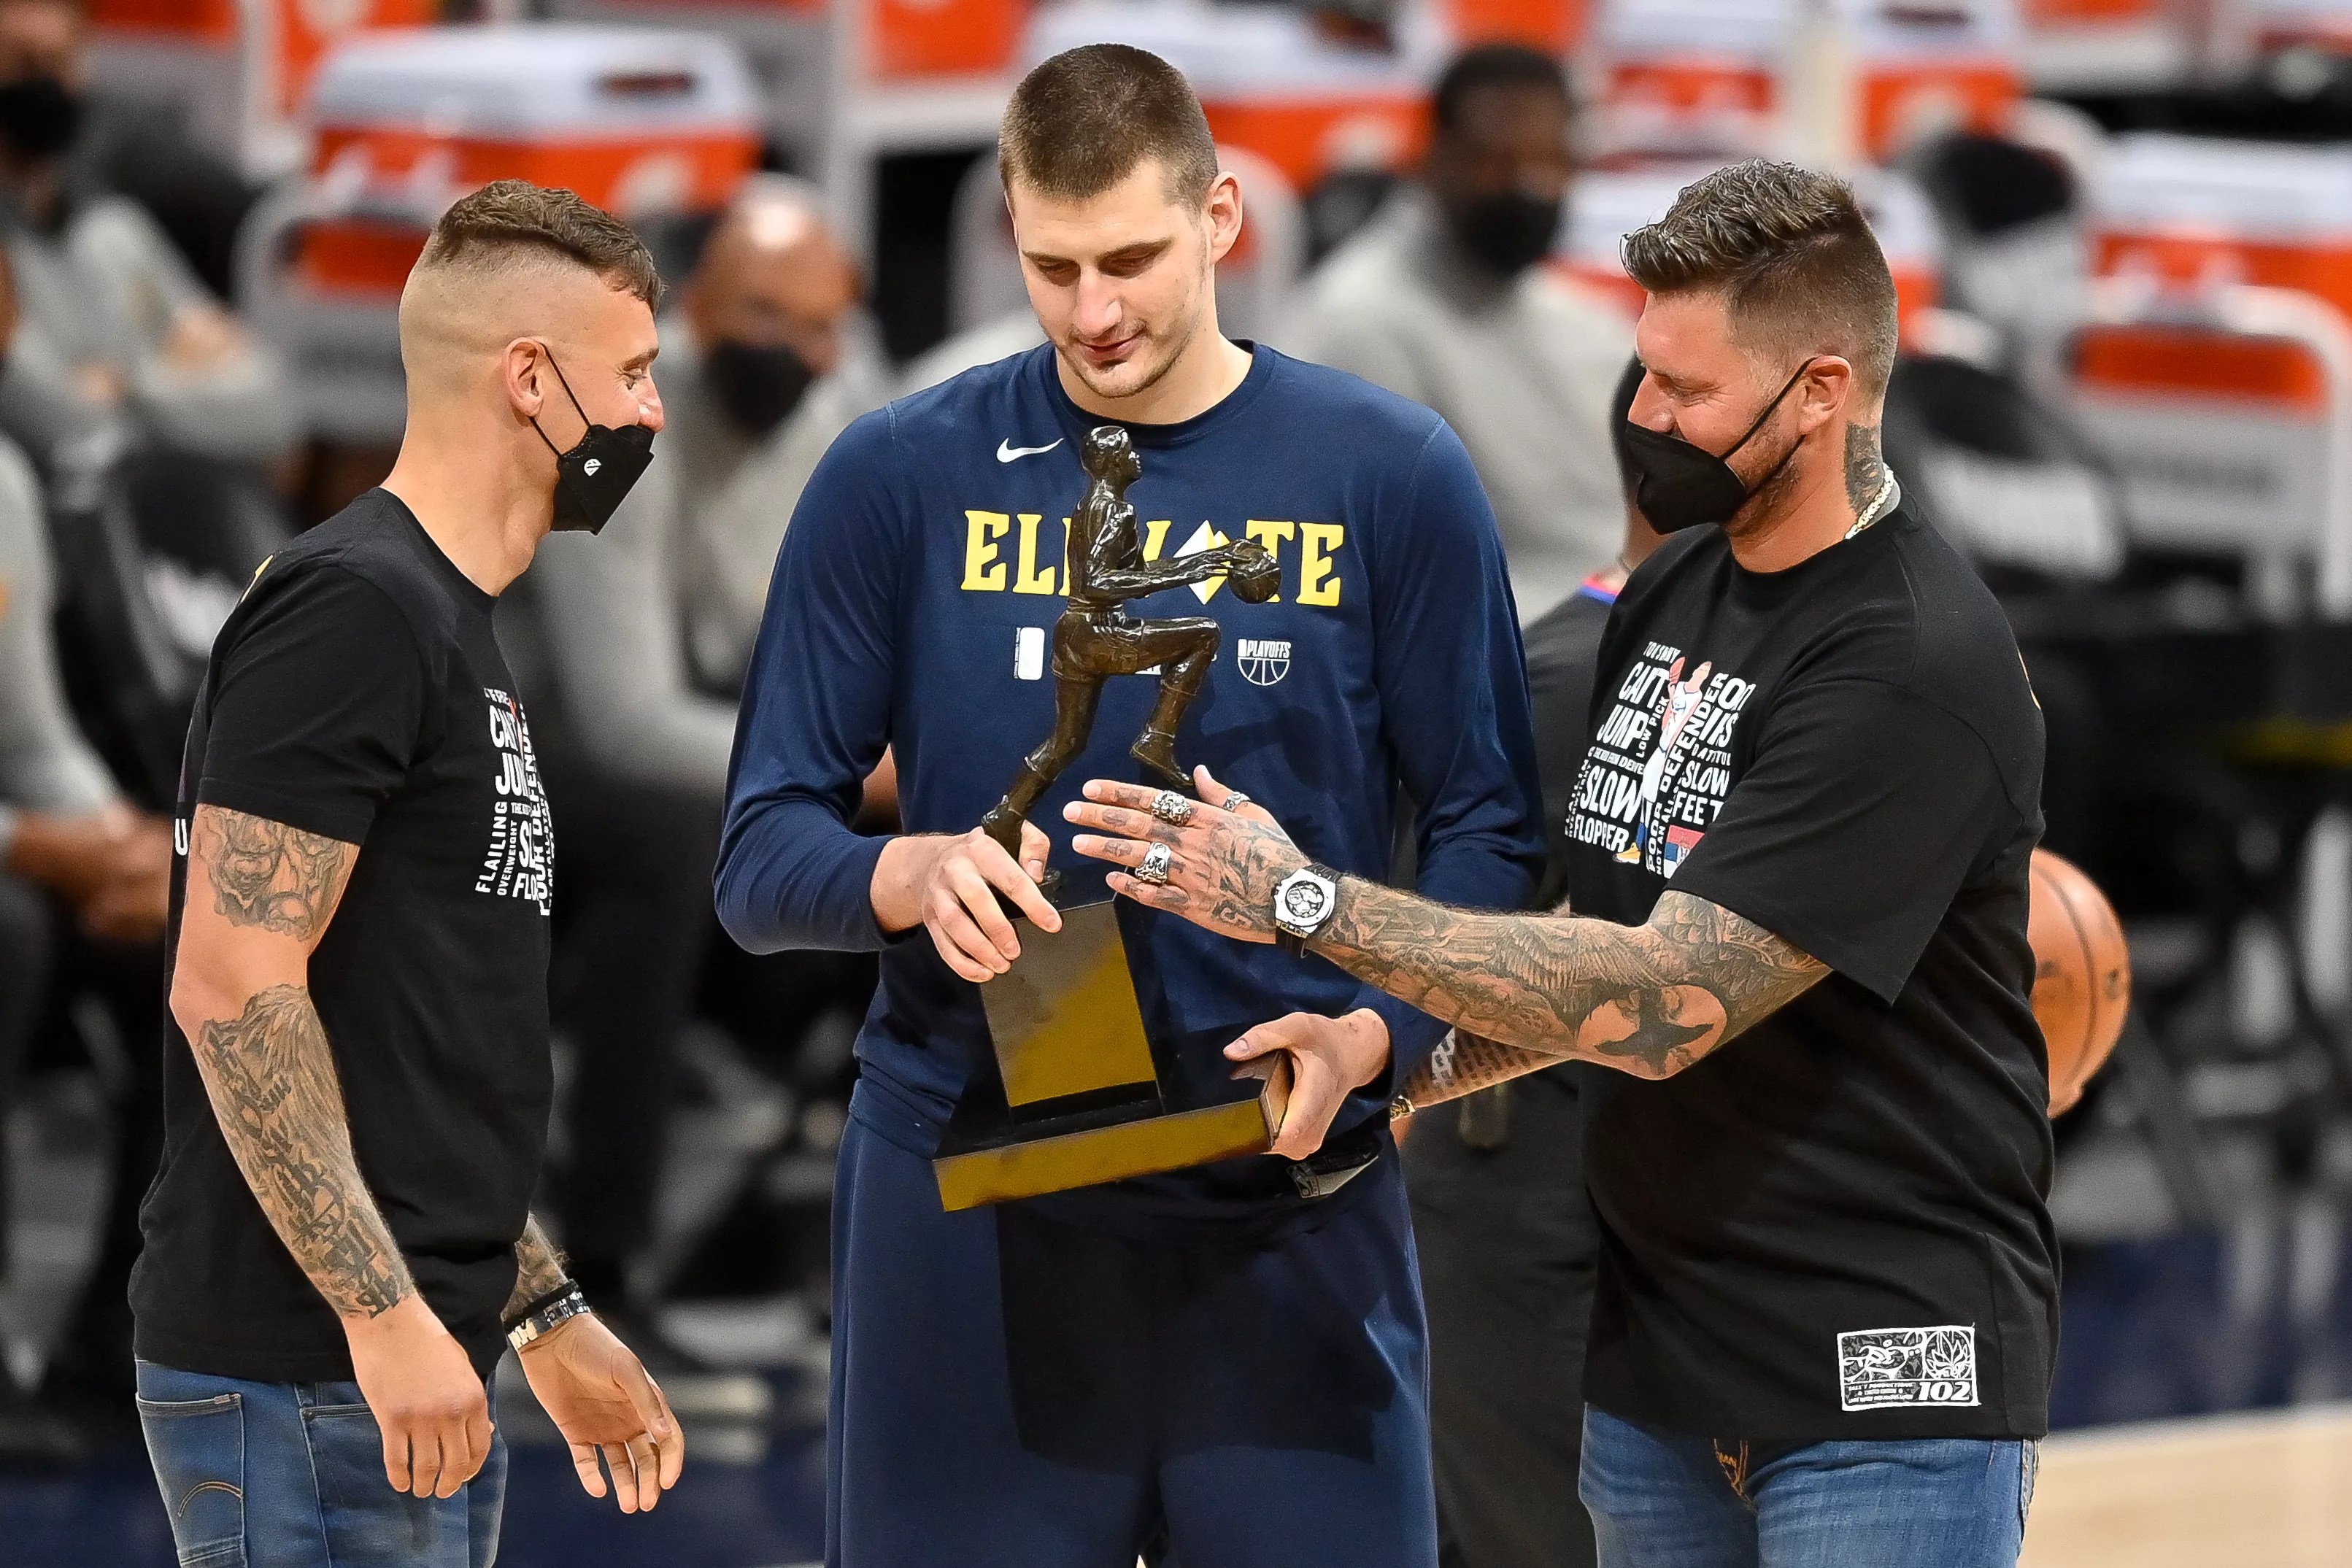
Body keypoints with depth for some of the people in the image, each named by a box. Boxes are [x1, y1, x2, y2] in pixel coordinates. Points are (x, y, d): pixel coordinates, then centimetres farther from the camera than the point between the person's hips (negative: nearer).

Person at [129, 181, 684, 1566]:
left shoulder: (449, 624, 18)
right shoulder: (350, 608, -12)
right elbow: (234, 986, -19)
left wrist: (547, 1318, 22)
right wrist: (385, 1312, -21)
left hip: (415, 1374, 10)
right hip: (305, 1388, -10)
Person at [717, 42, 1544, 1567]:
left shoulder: (1391, 474, 3)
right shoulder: (900, 477, 3)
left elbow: (1487, 833, 4)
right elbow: (762, 856, 4)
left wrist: (1373, 1035, -15)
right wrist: (910, 874, -19)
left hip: (1293, 1206, 0)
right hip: (968, 1205, 1)